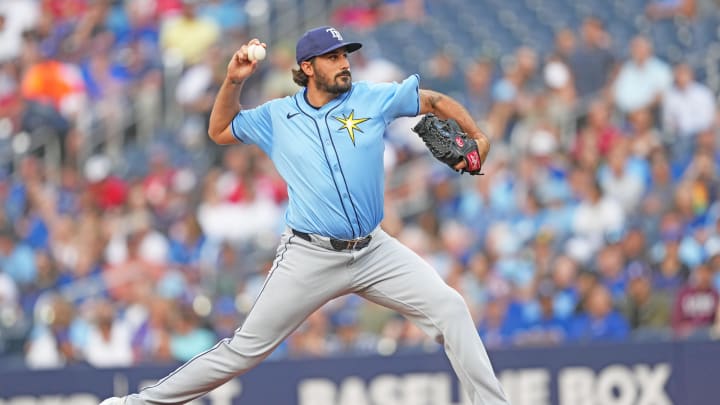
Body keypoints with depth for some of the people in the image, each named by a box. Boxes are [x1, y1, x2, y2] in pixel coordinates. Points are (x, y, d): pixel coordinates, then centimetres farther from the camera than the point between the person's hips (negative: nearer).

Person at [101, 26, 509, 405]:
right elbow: (219, 130, 17)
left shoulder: (372, 98, 1)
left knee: (449, 308, -11)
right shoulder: (276, 117, 4)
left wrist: (477, 136, -6)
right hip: (310, 258, -2)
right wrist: (234, 80, 2)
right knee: (246, 348, -1)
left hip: (375, 252, 2)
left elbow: (436, 101, 8)